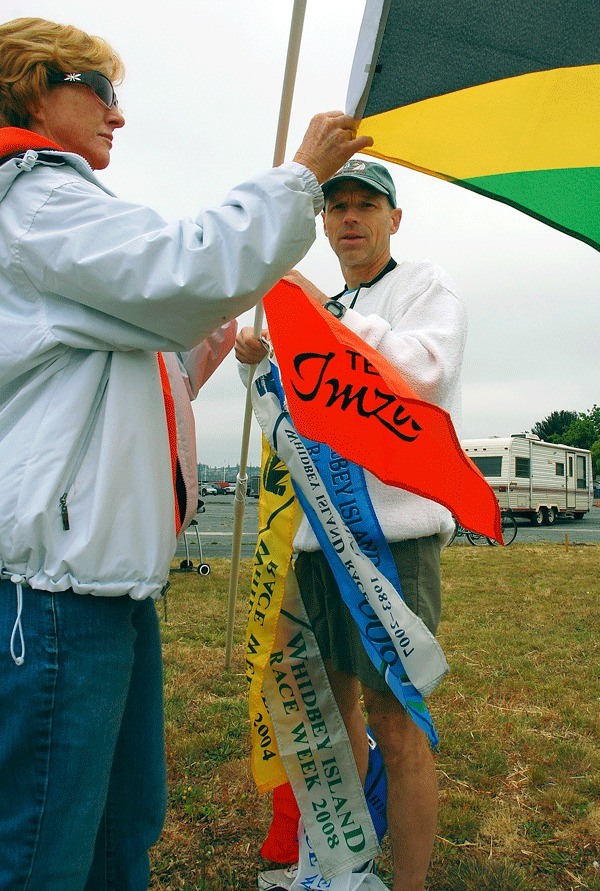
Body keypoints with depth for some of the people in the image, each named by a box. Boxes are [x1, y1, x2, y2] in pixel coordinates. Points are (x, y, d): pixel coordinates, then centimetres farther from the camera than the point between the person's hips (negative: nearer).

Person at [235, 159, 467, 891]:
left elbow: (423, 372, -15)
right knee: (335, 700, 16)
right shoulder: (327, 310, 22)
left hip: (394, 525, -7)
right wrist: (269, 363, 9)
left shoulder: (425, 286, 5)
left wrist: (328, 314, -12)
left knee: (394, 719, -3)